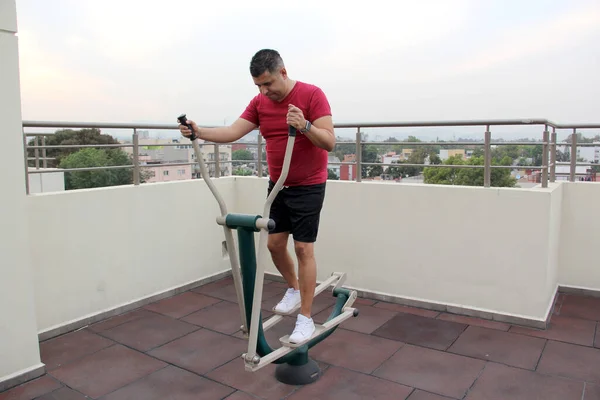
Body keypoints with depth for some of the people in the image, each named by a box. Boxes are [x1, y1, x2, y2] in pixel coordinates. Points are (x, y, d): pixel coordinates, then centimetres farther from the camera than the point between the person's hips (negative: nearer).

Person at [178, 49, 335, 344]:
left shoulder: (312, 95, -15)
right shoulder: (259, 103, 2)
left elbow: (329, 142, -21)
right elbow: (233, 132, -8)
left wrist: (305, 126, -39)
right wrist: (200, 132, -24)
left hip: (308, 186, -6)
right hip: (277, 184, 6)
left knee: (303, 248, -5)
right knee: (274, 243, 9)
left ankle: (306, 318, 6)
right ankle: (294, 289, 35)